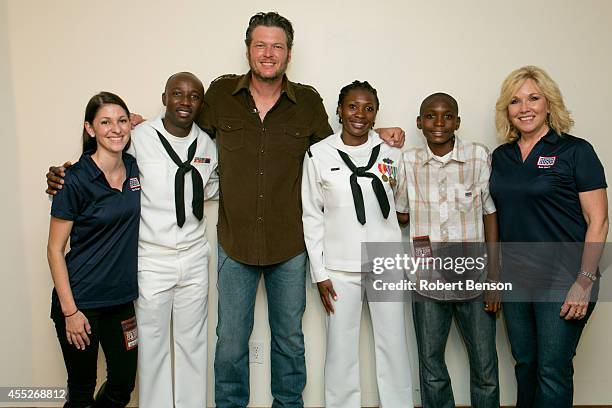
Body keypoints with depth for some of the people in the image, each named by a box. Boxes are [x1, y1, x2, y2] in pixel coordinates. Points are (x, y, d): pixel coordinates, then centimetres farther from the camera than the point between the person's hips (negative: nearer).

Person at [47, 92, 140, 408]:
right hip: (81, 301, -5)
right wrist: (69, 310, -14)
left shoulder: (134, 168, 0)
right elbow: (55, 249, -10)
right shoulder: (77, 180, -14)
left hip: (121, 298, 5)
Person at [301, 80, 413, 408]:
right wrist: (319, 273, -2)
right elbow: (312, 217, 1)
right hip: (339, 268, -1)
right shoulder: (318, 154, -2)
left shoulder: (391, 152, 3)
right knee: (341, 349, 7)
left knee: (394, 346, 9)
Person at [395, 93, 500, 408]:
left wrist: (494, 273, -2)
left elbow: (490, 213, 0)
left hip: (474, 276, -1)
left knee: (485, 368, 9)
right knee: (431, 367, 13)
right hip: (427, 280, 1)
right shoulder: (407, 161, 2)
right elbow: (399, 213, 14)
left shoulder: (478, 156, -3)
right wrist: (416, 237, -7)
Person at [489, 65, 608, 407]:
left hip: (562, 281, -5)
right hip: (515, 278, 5)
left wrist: (584, 282, -13)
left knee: (553, 372, 2)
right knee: (524, 364, 16)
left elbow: (598, 221, -9)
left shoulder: (575, 151, -6)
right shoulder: (501, 157, 8)